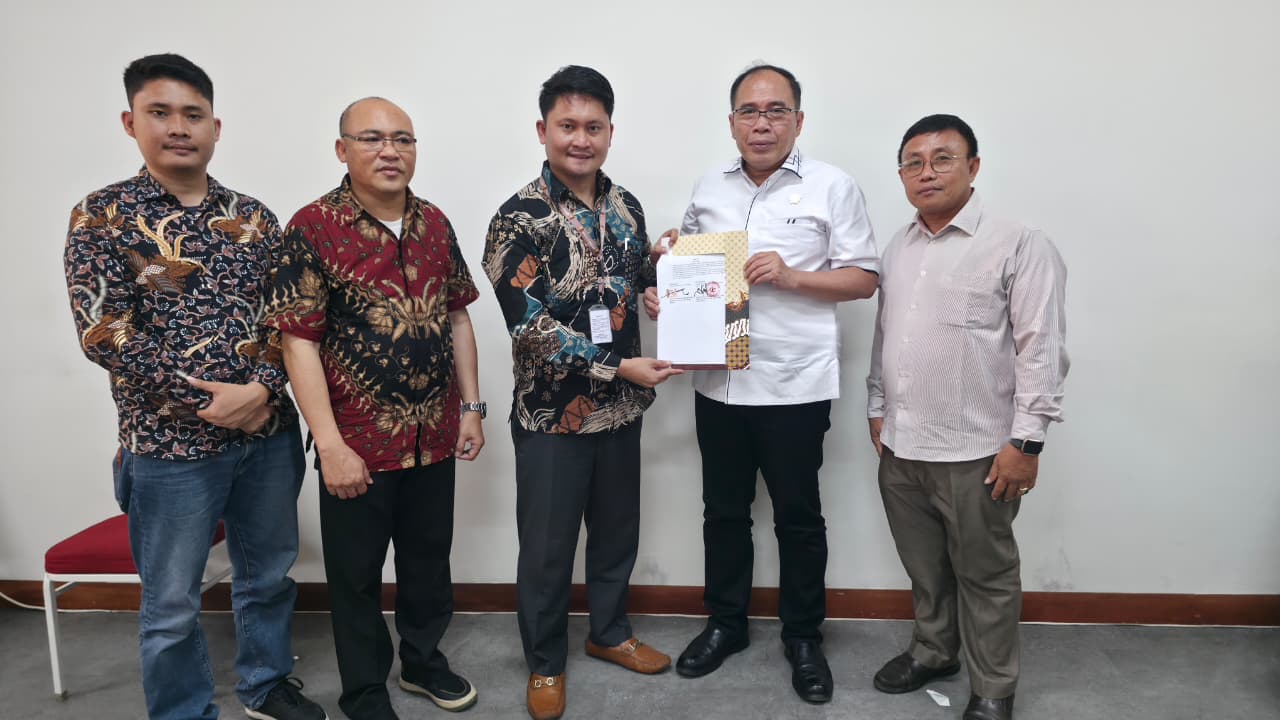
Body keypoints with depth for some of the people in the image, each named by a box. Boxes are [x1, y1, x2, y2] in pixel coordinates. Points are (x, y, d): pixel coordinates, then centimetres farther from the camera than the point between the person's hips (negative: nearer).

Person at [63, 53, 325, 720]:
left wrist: (263, 389, -14)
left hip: (268, 432, 4)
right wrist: (212, 399, -17)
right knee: (172, 605, 11)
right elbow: (105, 333, -12)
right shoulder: (101, 216, -4)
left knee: (268, 574, 19)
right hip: (169, 442, -3)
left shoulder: (253, 217, 6)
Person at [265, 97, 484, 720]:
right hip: (358, 441, -4)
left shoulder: (435, 223, 5)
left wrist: (471, 406, 8)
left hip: (436, 435, 5)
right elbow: (298, 341, -14)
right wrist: (330, 445, -17)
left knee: (430, 558, 19)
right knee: (357, 574, 12)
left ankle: (423, 660, 42)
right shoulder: (313, 227, -11)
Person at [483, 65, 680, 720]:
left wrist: (663, 260, -6)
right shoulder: (519, 219, -14)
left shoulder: (625, 206, 4)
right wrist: (620, 368, -20)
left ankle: (610, 633, 44)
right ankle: (545, 661, 33)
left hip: (621, 408, 6)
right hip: (552, 413, -5)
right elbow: (531, 327, -19)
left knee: (618, 530, 20)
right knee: (548, 546, 10)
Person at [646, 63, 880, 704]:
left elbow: (864, 278, -4)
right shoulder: (707, 190, 10)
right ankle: (725, 622, 35)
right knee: (724, 509, 15)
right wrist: (662, 293, -3)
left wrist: (792, 276, -18)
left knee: (798, 515, 9)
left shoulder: (832, 187, -2)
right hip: (718, 380, 4)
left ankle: (803, 636, 29)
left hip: (795, 384, -3)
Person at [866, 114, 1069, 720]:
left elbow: (1042, 348, -12)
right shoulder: (898, 248, 10)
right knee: (924, 566, 20)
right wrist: (877, 409, 16)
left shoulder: (1018, 246, -9)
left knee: (984, 575, 10)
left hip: (975, 451, -5)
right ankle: (933, 651, 42)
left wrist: (1026, 442, -15)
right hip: (900, 447, 6)